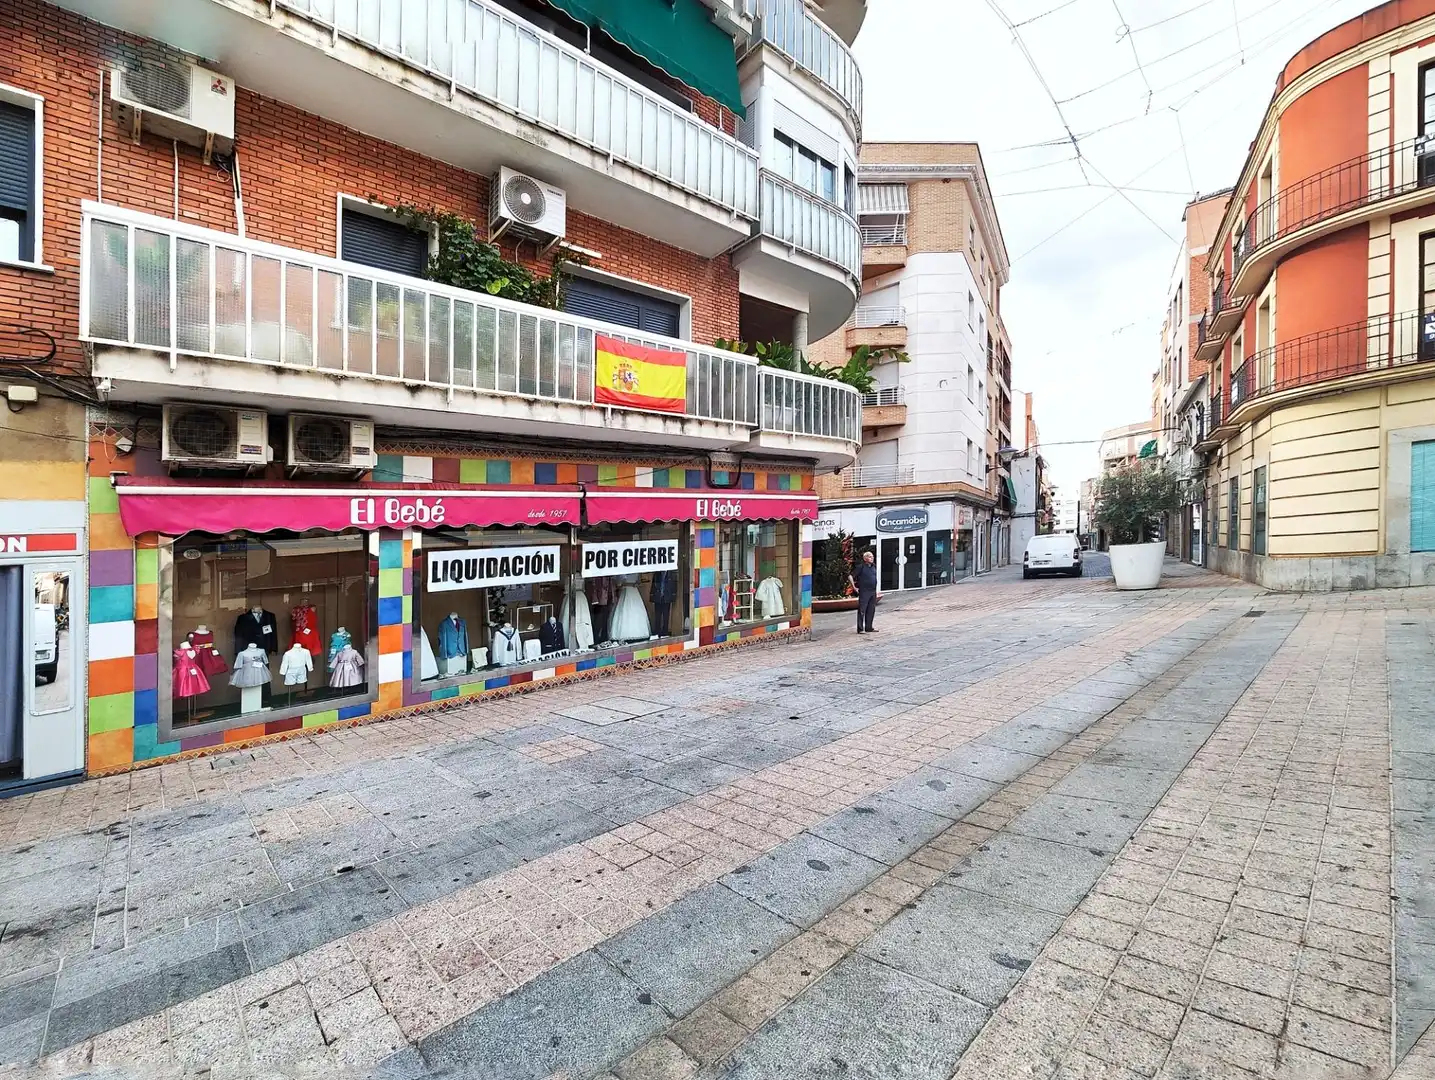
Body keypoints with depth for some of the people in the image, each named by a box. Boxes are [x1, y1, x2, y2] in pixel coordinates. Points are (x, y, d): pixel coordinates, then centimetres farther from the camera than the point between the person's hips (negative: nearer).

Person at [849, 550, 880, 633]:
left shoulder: (874, 567, 12)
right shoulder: (861, 567, -9)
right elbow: (850, 576, -12)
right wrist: (854, 587, -12)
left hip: (873, 592, 7)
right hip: (864, 592, -7)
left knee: (871, 610, 11)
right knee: (862, 611, -4)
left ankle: (869, 627, 21)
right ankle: (860, 629, 0)